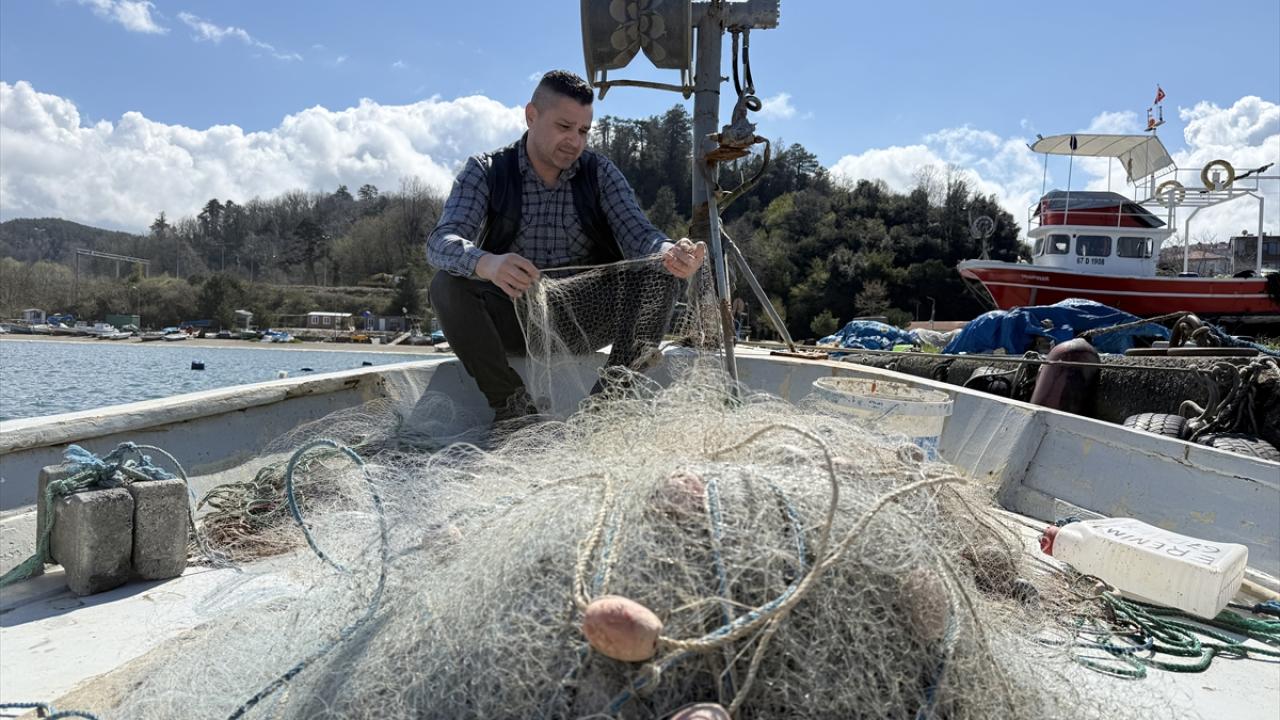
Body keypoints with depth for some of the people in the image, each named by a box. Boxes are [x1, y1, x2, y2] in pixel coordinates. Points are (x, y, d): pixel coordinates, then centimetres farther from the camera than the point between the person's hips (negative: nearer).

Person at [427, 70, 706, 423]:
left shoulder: (600, 173, 4)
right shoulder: (486, 172, -1)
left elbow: (637, 235, -10)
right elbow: (441, 242, -16)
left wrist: (669, 252, -37)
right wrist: (487, 264, -41)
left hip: (585, 321, 1)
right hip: (514, 321, 0)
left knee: (659, 269, -22)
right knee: (448, 286, -27)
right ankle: (511, 405, -22)